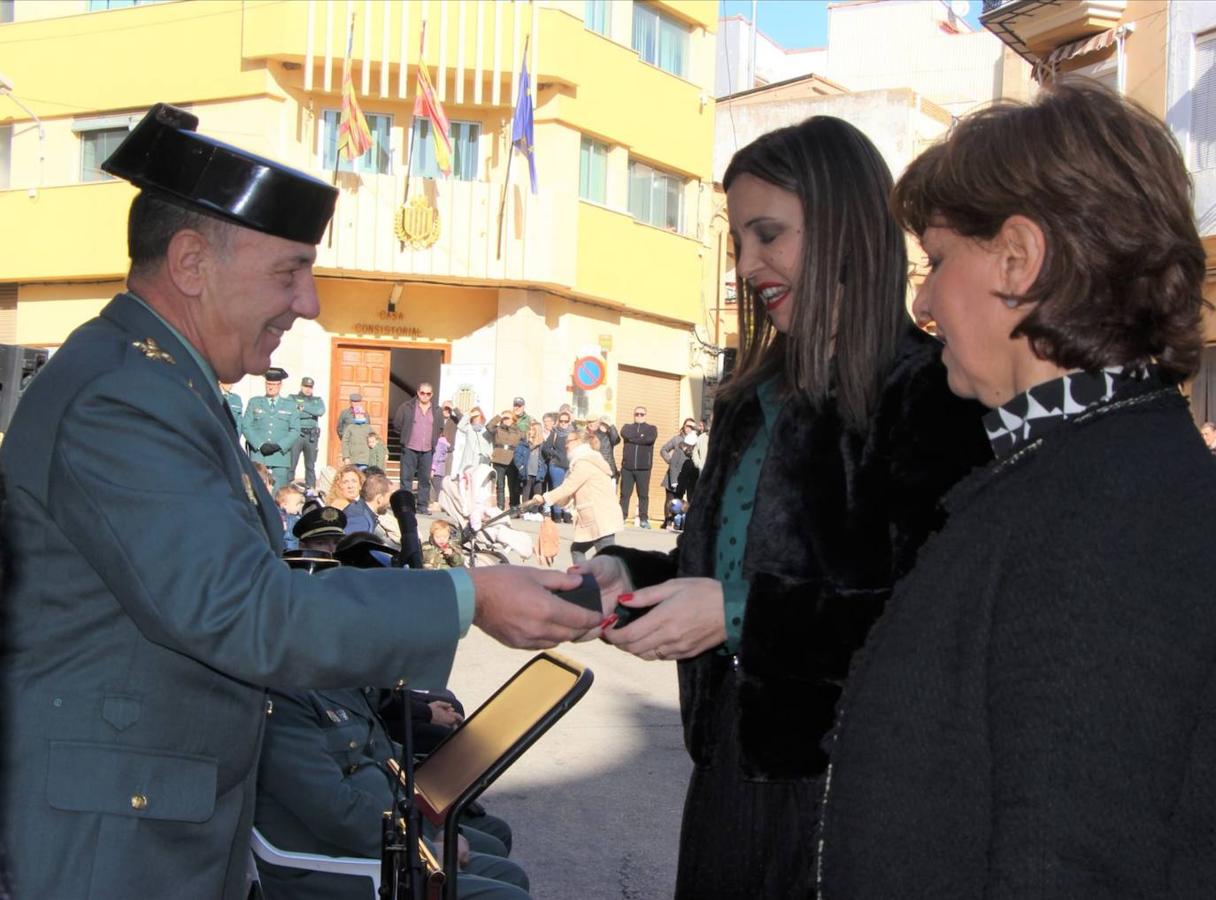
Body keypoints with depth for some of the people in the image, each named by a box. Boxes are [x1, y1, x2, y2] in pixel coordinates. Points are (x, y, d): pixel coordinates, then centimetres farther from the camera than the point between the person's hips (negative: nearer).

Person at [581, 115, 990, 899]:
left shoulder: (930, 394, -14)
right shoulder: (756, 397, 11)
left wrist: (742, 613, -23)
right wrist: (629, 572, -1)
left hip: (847, 777, -7)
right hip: (733, 755, 7)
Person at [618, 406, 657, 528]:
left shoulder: (651, 428, 11)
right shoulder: (627, 427, 16)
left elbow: (650, 439, -12)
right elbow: (625, 434, -7)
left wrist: (633, 438, -6)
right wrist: (641, 437, -7)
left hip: (643, 467, -1)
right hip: (627, 466, 1)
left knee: (643, 494, 1)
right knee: (625, 493, 1)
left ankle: (644, 519, 4)